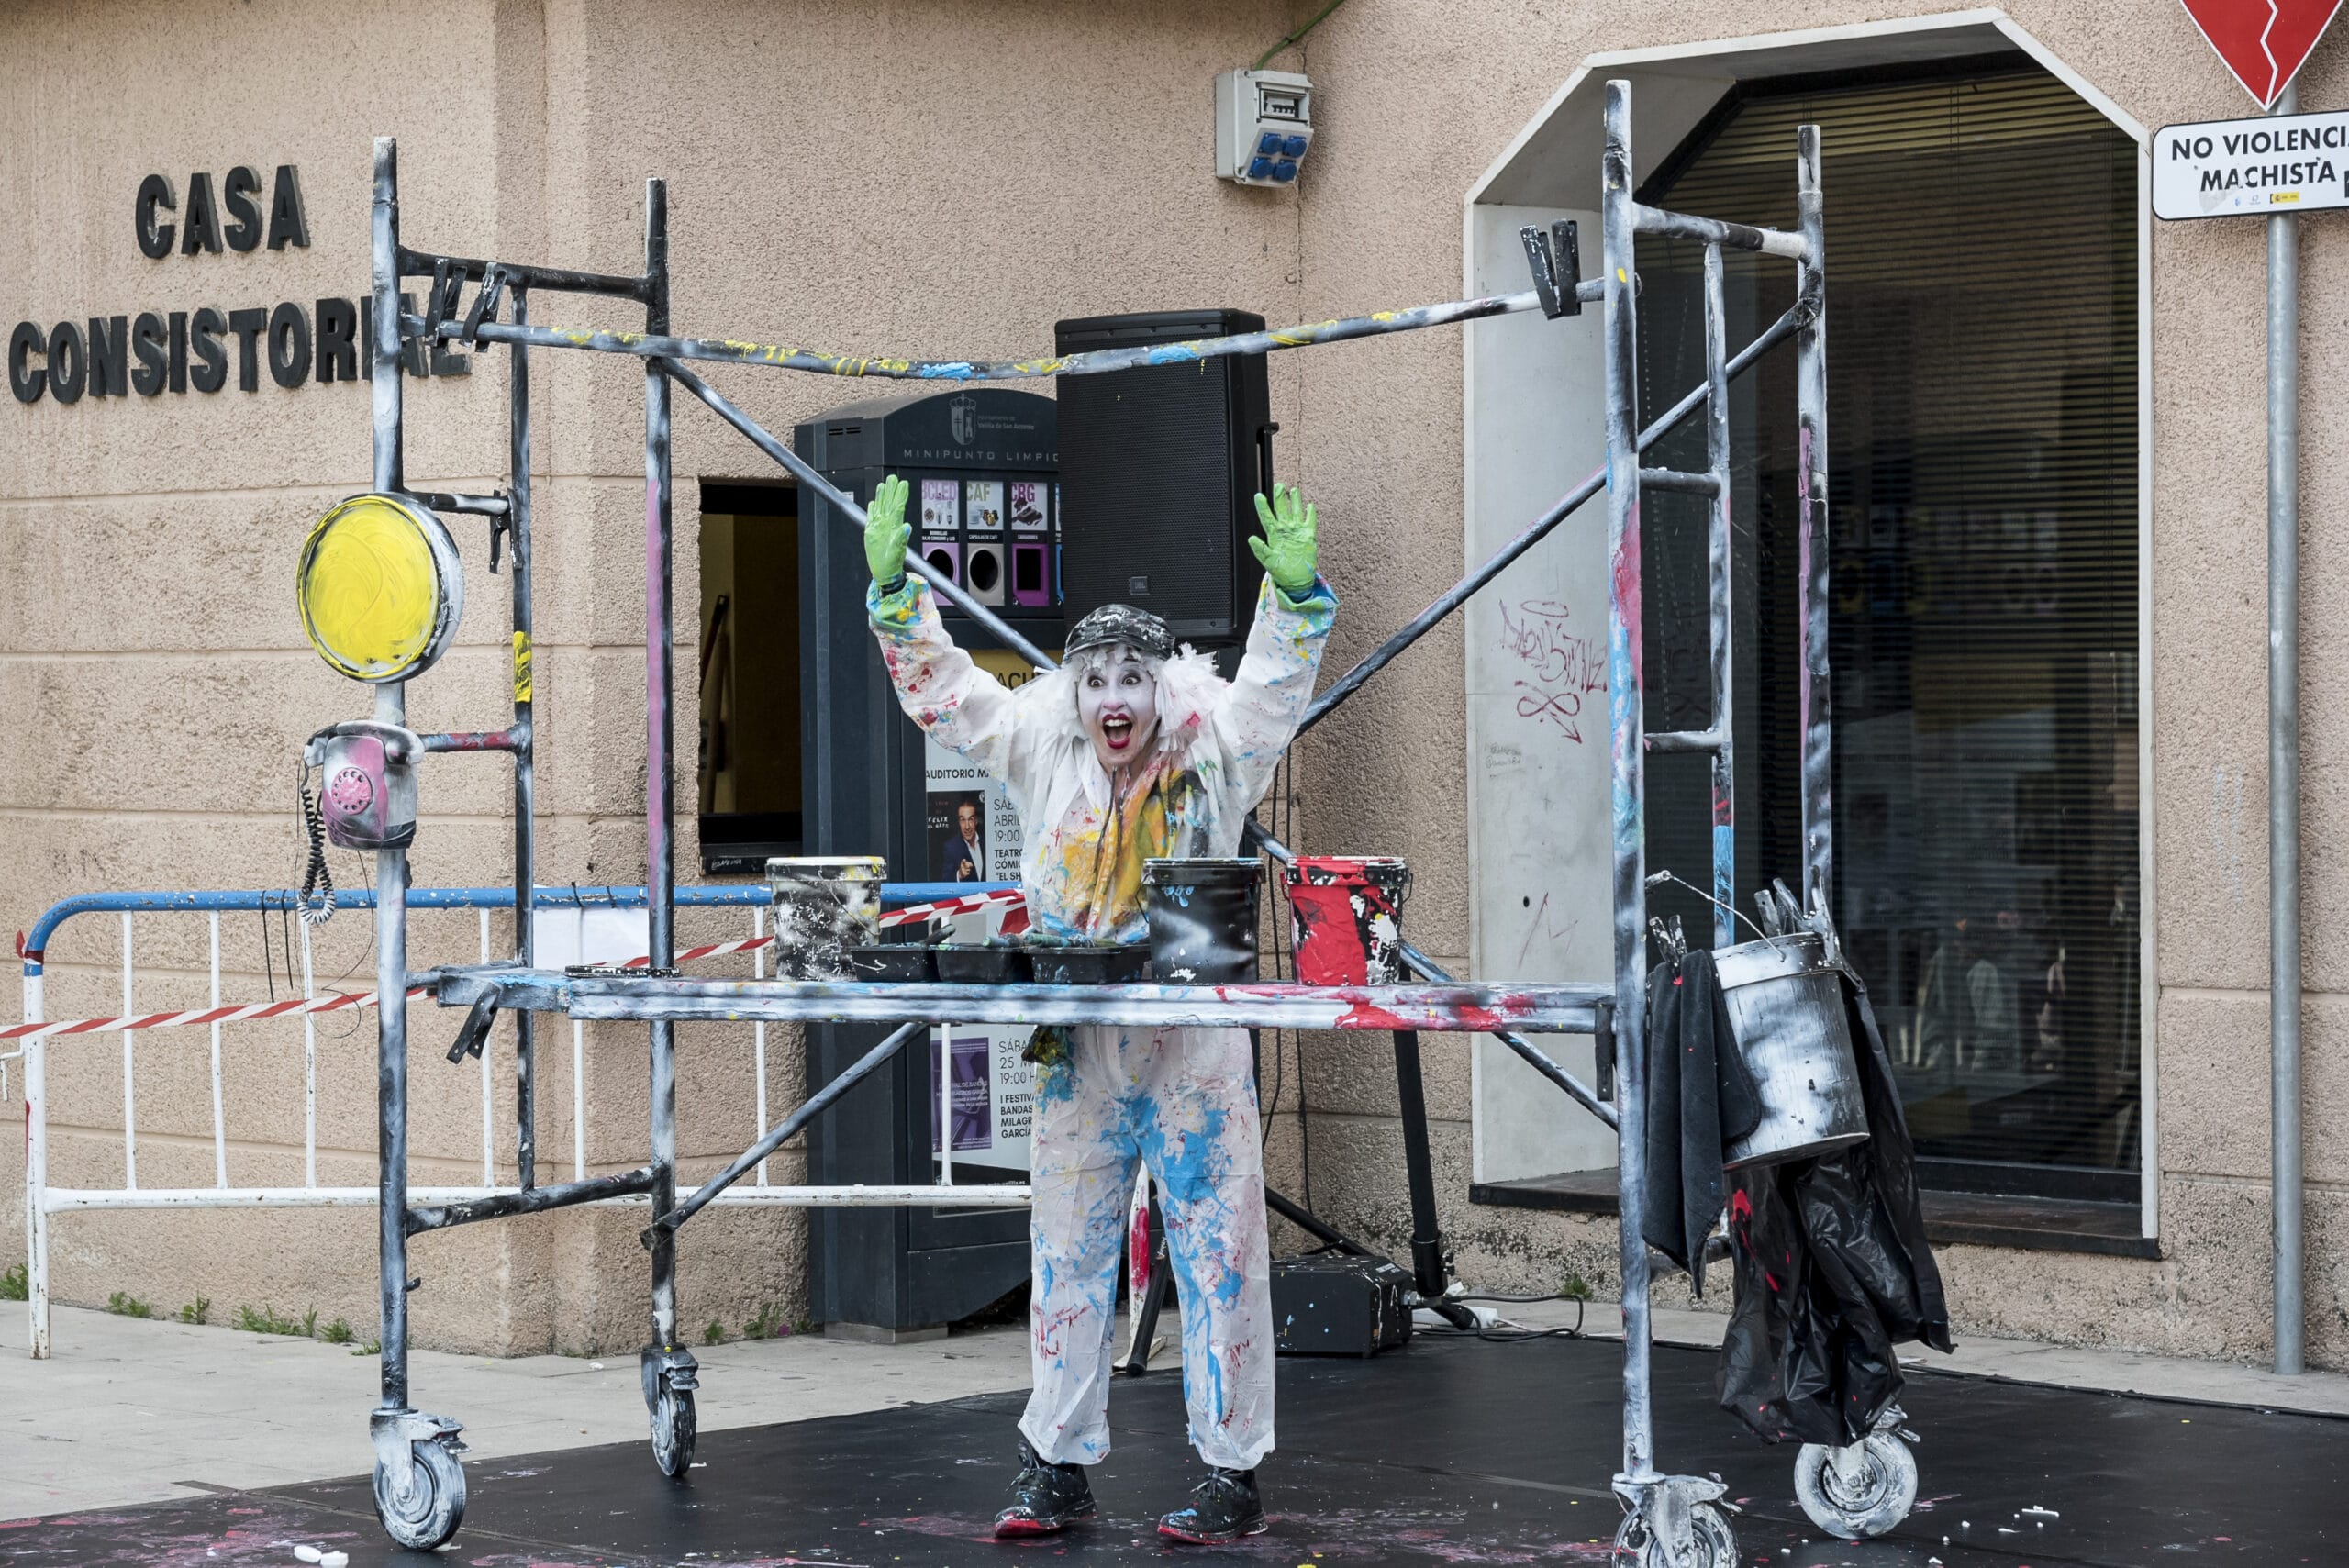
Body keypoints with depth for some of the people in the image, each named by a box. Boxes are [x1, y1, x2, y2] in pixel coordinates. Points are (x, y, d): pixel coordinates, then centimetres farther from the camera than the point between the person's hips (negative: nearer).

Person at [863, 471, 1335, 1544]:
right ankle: (1058, 1467, 17)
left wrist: (1296, 590, -26)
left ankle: (1232, 1472, 7)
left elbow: (1276, 681, -10)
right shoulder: (1041, 755, 4)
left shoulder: (1212, 760, -2)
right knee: (1068, 1257, 9)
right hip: (1078, 1053, 3)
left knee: (1217, 1255, 0)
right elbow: (941, 688, 7)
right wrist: (892, 587, -2)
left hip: (1194, 1051, -3)